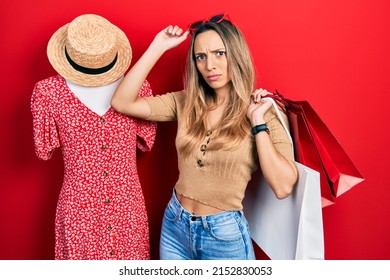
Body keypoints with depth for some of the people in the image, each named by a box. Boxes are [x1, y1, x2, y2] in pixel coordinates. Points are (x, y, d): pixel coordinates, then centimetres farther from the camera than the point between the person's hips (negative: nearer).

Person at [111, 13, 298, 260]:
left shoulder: (262, 112, -9)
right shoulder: (185, 103, -1)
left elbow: (283, 187, -18)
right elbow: (122, 103, -10)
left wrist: (258, 123, -20)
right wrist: (158, 47, -9)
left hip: (224, 234, -3)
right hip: (173, 225, 3)